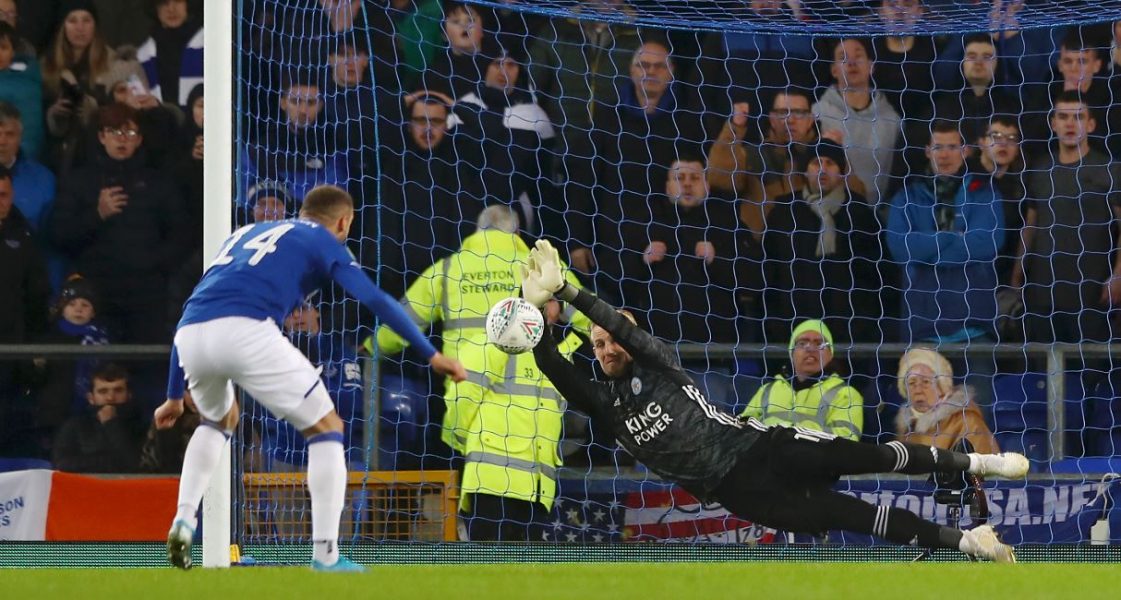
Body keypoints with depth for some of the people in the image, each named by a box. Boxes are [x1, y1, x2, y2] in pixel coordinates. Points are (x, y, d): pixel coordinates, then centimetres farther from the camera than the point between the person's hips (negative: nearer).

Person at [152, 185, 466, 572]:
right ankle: (325, 554, 1)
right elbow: (374, 299, 4)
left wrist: (174, 395, 41)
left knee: (217, 421, 36)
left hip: (190, 336, 6)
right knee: (326, 428, 9)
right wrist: (431, 355, 5)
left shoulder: (246, 233, 36)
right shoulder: (322, 240, 20)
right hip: (245, 332, -6)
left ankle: (183, 521, 18)